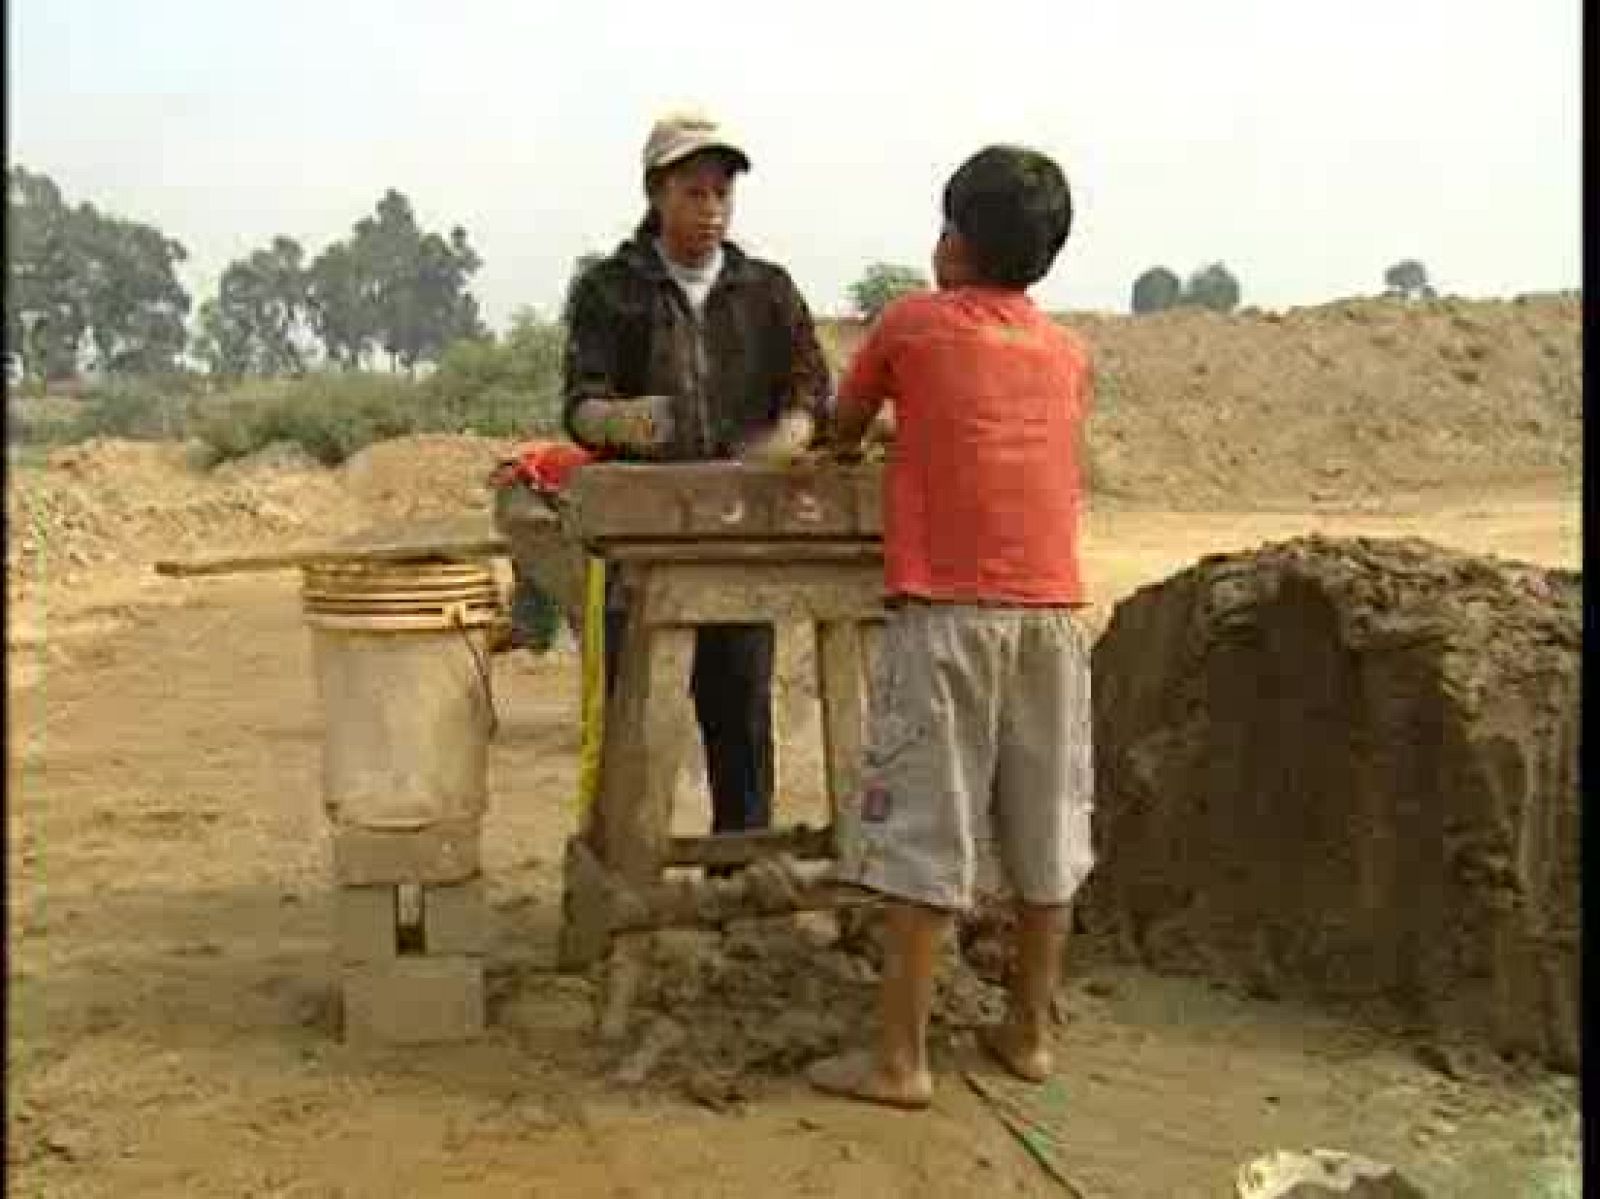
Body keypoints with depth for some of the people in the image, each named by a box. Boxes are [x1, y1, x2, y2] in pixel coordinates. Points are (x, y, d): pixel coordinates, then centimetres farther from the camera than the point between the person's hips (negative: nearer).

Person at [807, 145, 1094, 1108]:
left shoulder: (913, 323, 3)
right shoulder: (1072, 355, 14)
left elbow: (843, 432, 17)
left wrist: (874, 437, 40)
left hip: (948, 608, -4)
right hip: (1054, 609, 5)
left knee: (924, 836, -2)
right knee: (1046, 832, 11)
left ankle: (900, 1058, 1)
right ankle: (1031, 1030, 22)